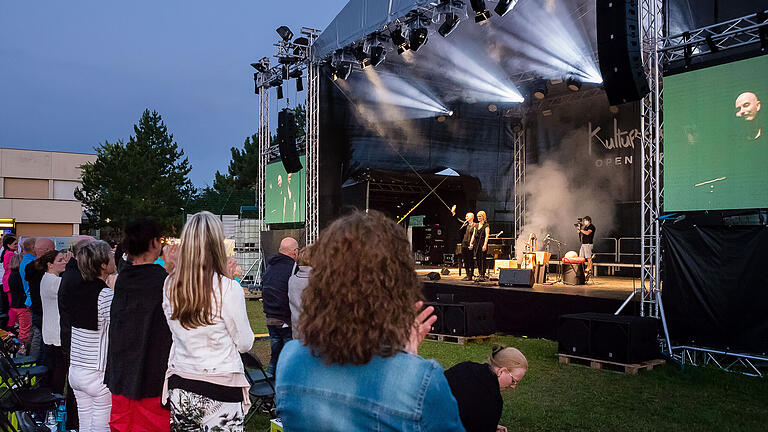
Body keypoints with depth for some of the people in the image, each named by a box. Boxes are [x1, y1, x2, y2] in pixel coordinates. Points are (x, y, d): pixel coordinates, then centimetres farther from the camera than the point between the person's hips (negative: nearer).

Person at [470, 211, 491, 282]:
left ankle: (482, 276, -7)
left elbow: (487, 236, -10)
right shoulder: (476, 225, 16)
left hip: (482, 243, -6)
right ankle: (479, 274, 12)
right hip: (476, 243, 6)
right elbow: (473, 235, 16)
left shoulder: (486, 225, -3)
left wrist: (485, 245, -19)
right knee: (478, 259, 6)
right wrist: (471, 243, 7)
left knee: (482, 259, -7)